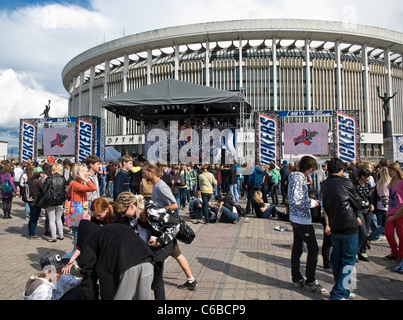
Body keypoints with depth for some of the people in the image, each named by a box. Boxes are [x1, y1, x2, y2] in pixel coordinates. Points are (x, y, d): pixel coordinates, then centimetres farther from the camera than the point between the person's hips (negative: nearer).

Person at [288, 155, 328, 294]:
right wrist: (311, 203, -15)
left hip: (297, 219, 10)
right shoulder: (298, 178, -19)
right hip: (303, 220, -10)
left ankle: (297, 279, 24)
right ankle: (310, 281, 10)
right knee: (313, 248, 0)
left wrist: (310, 201, 10)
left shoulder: (297, 177, 11)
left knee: (297, 248, 14)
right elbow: (295, 200, -27)